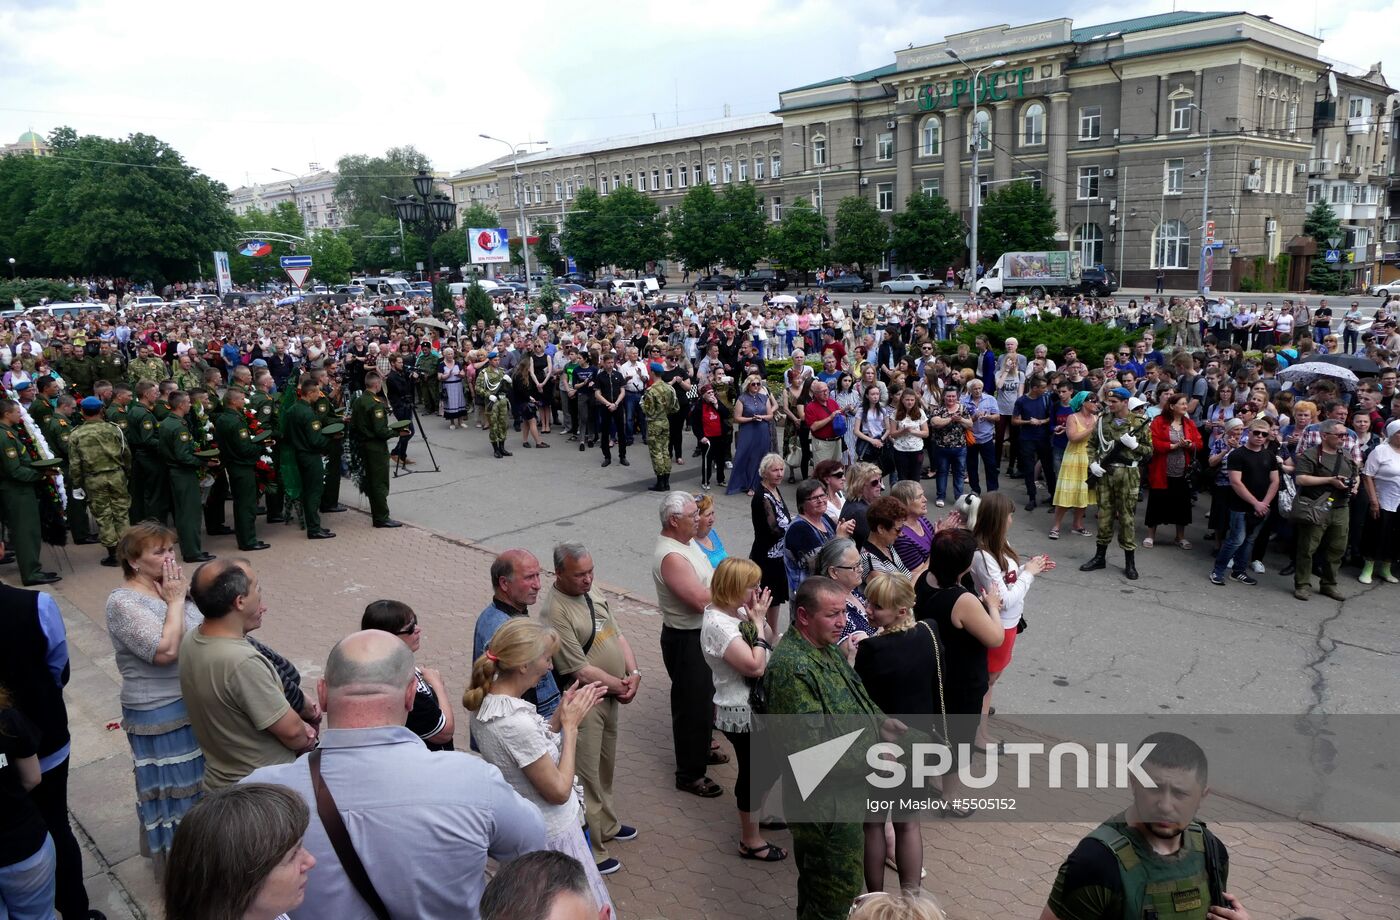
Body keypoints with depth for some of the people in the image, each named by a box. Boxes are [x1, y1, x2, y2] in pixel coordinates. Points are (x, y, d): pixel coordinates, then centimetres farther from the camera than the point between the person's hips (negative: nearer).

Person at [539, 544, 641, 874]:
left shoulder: (594, 593, 3)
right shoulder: (555, 613, -25)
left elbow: (617, 635, 9)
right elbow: (580, 671, -24)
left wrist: (634, 673, -7)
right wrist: (619, 687, -14)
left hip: (610, 697, 9)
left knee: (605, 768, 25)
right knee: (585, 778, 4)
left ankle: (607, 825, 44)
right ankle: (590, 851, 18)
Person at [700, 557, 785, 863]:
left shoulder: (739, 612, 1)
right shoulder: (718, 624, -26)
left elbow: (774, 643, 7)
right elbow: (755, 666, -30)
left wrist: (762, 618, -7)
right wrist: (757, 623, -22)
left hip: (757, 706, 9)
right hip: (740, 714, -9)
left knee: (766, 766, 24)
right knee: (754, 772, 6)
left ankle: (751, 815, 47)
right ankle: (750, 840, 25)